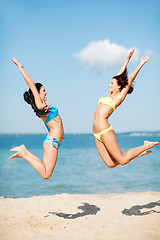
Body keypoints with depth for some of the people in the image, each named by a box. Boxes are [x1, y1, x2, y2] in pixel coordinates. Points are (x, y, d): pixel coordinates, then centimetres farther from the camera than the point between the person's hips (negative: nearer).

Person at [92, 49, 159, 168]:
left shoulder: (119, 97, -3)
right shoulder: (111, 95, 17)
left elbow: (129, 80, -3)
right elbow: (119, 75, 23)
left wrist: (141, 64, 2)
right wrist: (128, 59, 29)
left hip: (105, 131, -8)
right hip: (97, 134, 8)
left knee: (123, 160, -7)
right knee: (110, 164, 3)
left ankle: (147, 146, 10)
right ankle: (137, 153, 18)